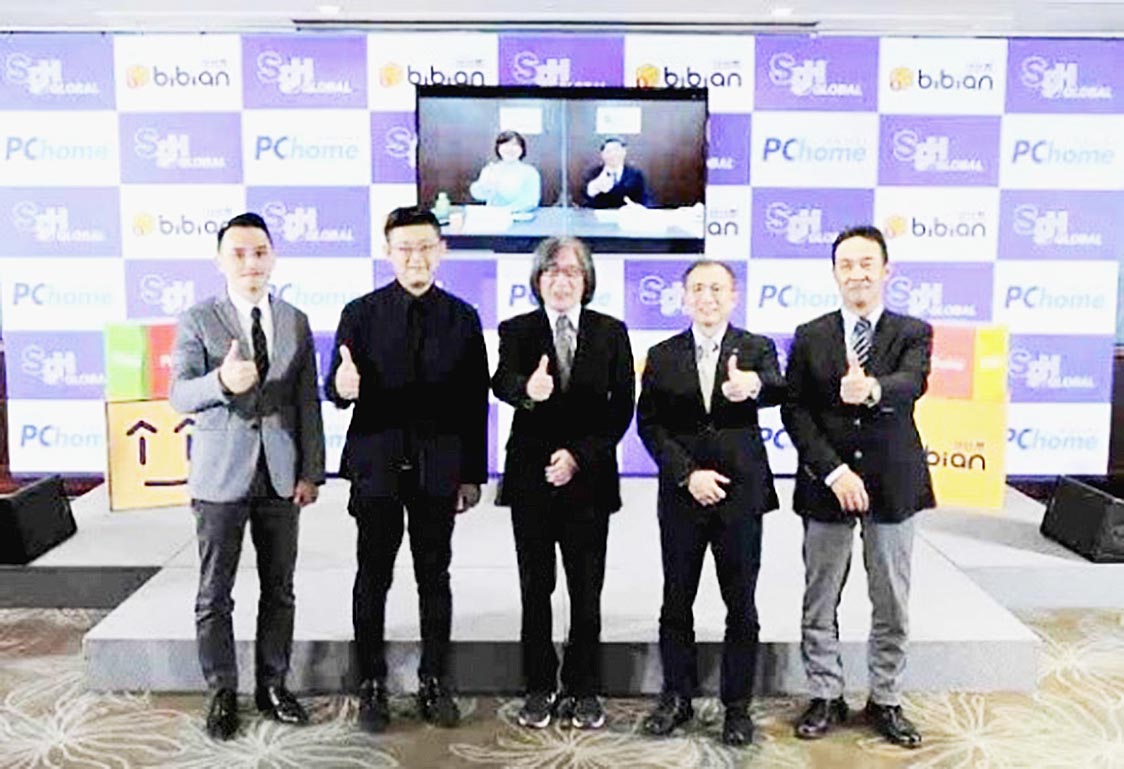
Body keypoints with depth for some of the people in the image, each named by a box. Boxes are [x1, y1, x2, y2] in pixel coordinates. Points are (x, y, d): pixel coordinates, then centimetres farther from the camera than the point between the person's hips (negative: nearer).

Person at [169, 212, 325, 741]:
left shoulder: (296, 321, 6)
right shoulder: (197, 321, -2)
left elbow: (308, 403, 5)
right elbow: (179, 395, -13)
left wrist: (311, 472, 0)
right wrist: (222, 381, -35)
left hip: (281, 474, 3)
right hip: (220, 476, -2)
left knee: (279, 589, 10)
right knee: (214, 593, 6)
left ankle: (272, 685, 25)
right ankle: (222, 692, 22)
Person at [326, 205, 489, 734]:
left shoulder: (463, 318, 3)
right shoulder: (361, 314, 0)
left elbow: (475, 402, 4)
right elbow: (336, 391, -2)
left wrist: (473, 473, 2)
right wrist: (343, 387, -27)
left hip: (438, 468, 1)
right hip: (376, 465, -1)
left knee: (434, 578, 10)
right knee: (373, 577, 7)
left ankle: (434, 684, 23)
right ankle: (372, 686, 21)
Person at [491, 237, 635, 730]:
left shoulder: (611, 332, 5)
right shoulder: (516, 330, 3)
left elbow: (622, 405, 0)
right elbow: (501, 383, -16)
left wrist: (580, 455, -11)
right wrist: (527, 391, -40)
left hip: (588, 477, 0)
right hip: (531, 478, 0)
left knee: (587, 593, 6)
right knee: (535, 590, 8)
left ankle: (584, 690, 20)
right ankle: (539, 688, 21)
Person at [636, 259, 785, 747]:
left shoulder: (756, 349, 1)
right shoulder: (662, 356, 4)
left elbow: (777, 391, -20)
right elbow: (649, 424, 0)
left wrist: (754, 386, -44)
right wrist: (687, 475, -12)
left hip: (741, 496, -1)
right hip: (681, 498, 1)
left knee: (741, 607, 8)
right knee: (676, 604, 11)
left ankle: (737, 705, 23)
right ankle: (677, 697, 27)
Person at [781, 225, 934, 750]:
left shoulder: (913, 334, 1)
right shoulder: (810, 337, 3)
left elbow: (912, 383, -21)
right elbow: (794, 411, -3)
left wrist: (872, 389, -44)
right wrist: (834, 471, -15)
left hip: (893, 485, 0)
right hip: (827, 485, 0)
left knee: (892, 606, 11)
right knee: (819, 604, 9)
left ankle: (885, 701, 27)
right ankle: (826, 698, 25)